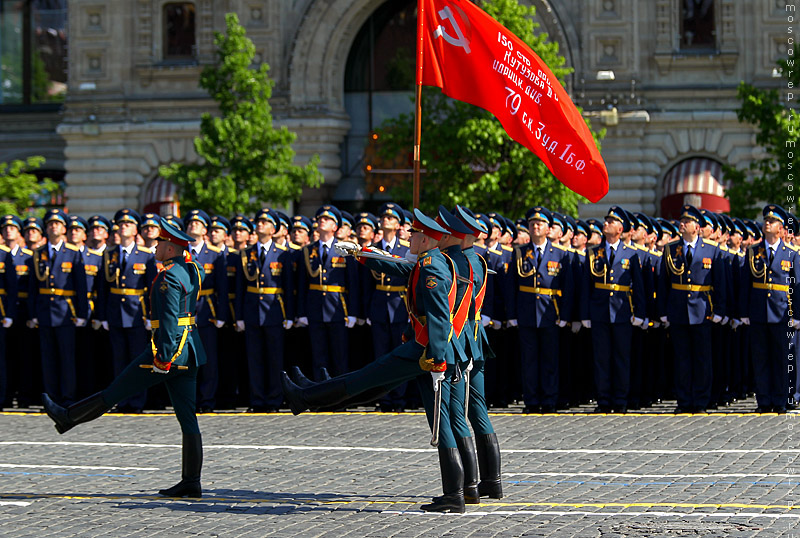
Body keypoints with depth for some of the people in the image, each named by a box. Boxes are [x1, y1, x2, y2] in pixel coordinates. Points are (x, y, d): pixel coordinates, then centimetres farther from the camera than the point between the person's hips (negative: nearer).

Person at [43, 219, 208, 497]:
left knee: (117, 390, 7)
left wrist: (162, 359, -23)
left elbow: (169, 321, -21)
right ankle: (191, 482, 3)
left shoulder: (168, 278, -15)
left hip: (169, 348, -9)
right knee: (187, 417, 5)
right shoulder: (193, 270, 11)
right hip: (190, 351, 9)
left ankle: (67, 417, 23)